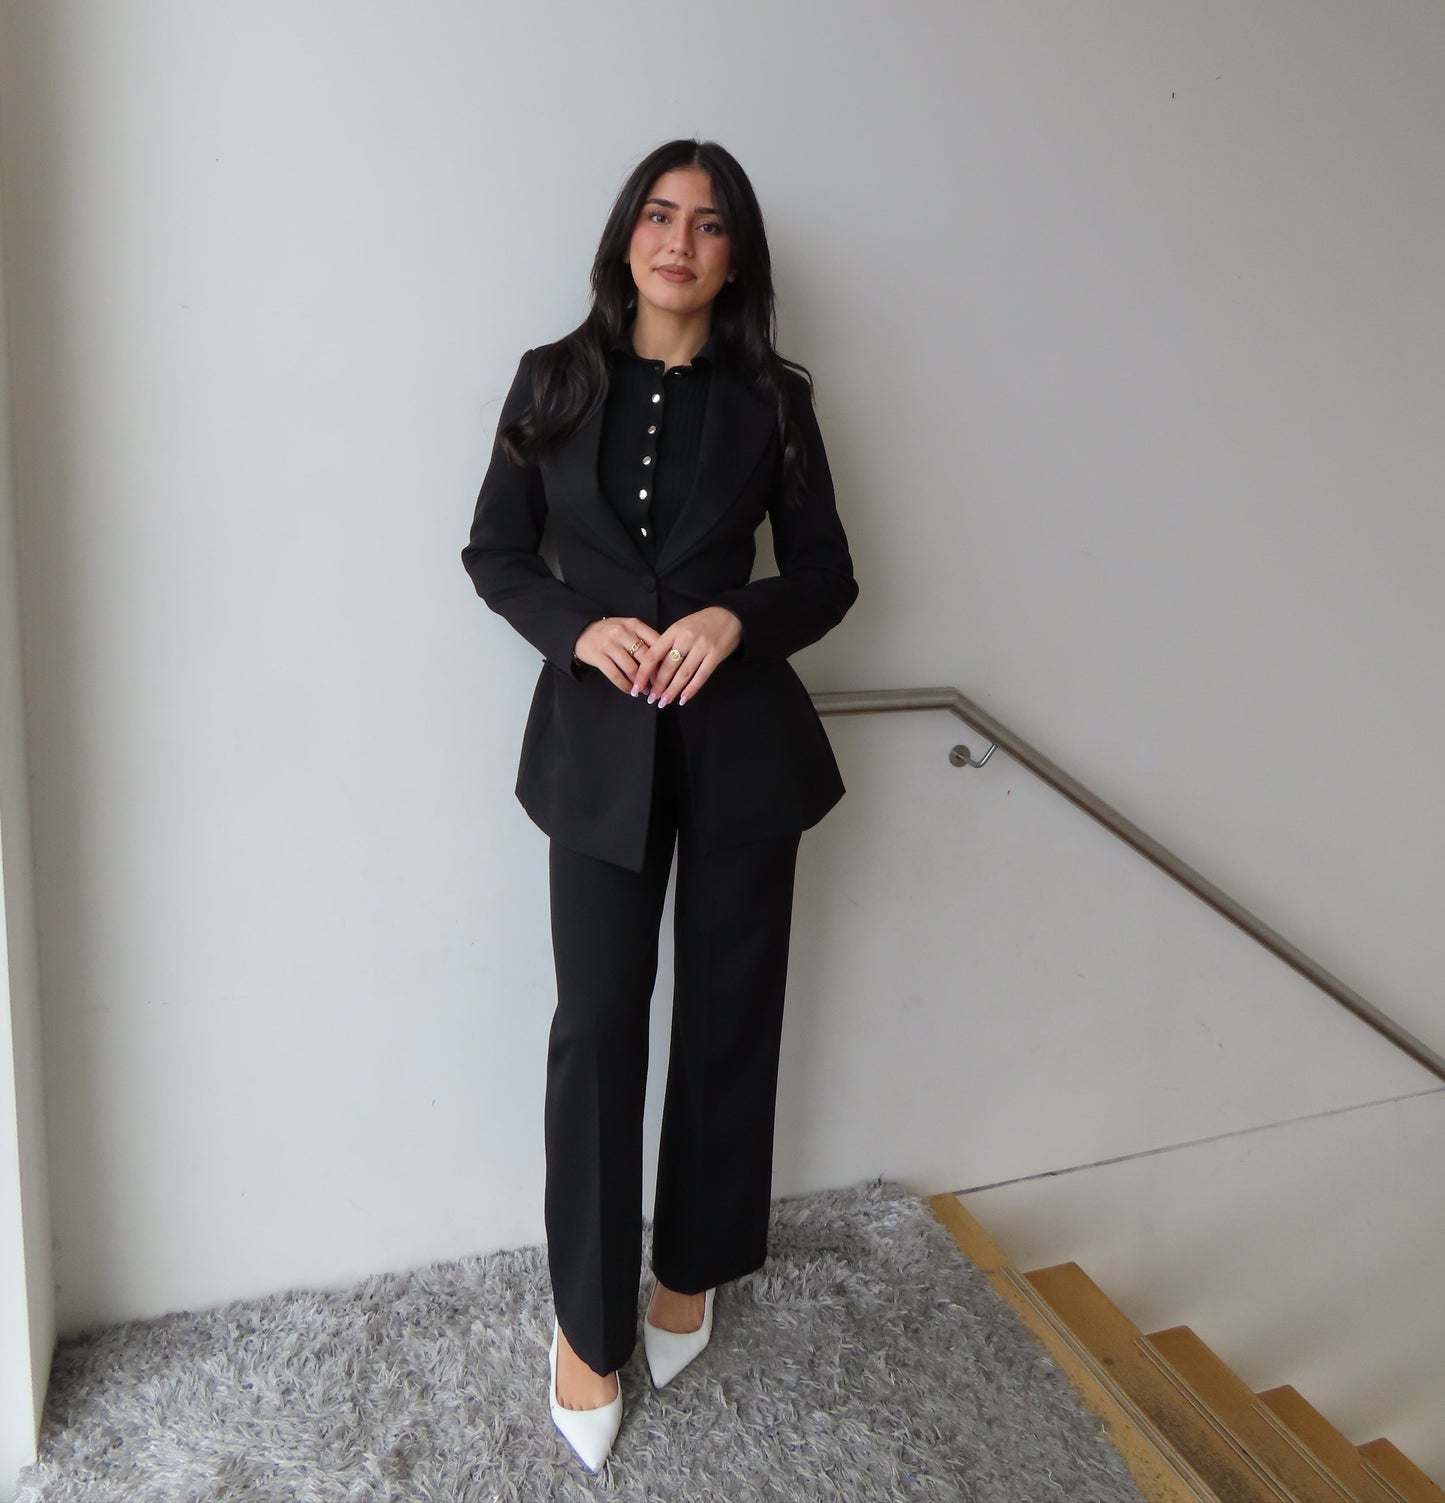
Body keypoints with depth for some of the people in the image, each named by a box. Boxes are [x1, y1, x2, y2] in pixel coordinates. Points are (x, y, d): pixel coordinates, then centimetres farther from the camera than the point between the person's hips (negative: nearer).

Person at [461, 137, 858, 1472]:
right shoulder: (555, 381, 4)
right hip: (598, 738, 0)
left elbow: (828, 574, 6)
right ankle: (589, 1324, 19)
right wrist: (579, 627, -12)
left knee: (728, 1012, 10)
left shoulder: (771, 398, 3)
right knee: (596, 1024, 0)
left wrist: (735, 618, -14)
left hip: (741, 734, 1)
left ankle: (690, 1270, 34)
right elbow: (494, 553, 7)